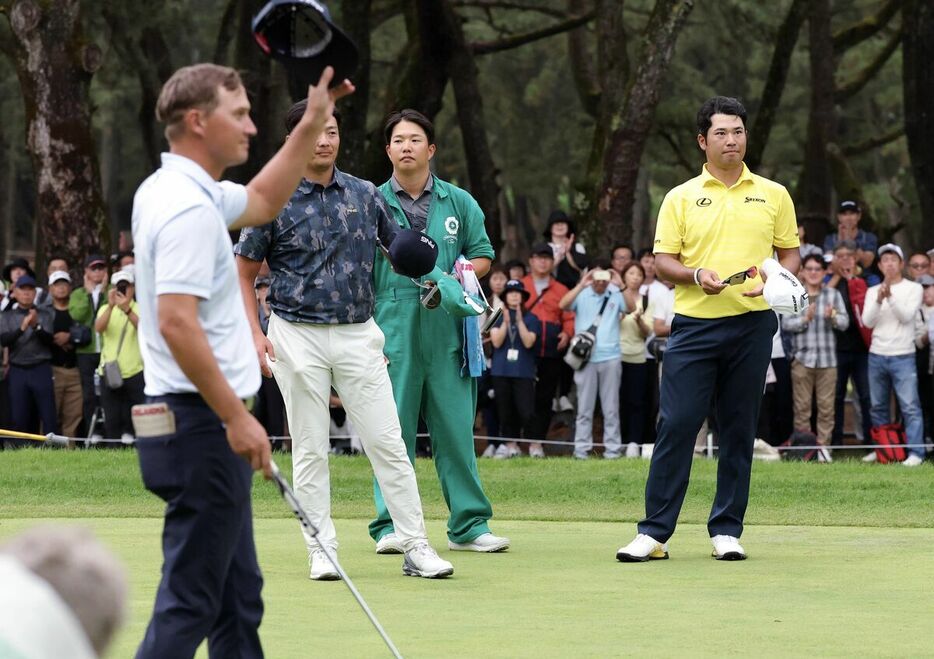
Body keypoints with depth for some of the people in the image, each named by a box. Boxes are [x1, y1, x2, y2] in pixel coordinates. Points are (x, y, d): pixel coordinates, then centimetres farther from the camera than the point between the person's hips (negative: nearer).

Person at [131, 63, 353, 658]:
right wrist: (236, 416, -25)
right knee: (189, 604, -8)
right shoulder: (189, 208, -18)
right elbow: (176, 322, -27)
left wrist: (312, 124, 25)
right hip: (204, 426, -11)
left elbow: (263, 200, 32)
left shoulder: (170, 191, 13)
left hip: (211, 425, 11)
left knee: (239, 598, 14)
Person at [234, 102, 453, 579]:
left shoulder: (365, 195, 7)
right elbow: (244, 272, 3)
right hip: (298, 337, -2)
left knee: (387, 442, -1)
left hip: (358, 335, 2)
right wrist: (255, 334, -8)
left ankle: (416, 547, 2)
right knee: (310, 449, 2)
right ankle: (322, 550, 10)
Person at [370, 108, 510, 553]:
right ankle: (390, 525, 5)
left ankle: (469, 524, 6)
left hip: (447, 330, 2)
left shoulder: (459, 203, 10)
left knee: (455, 426, 2)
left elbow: (483, 254, 17)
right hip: (393, 329, -1)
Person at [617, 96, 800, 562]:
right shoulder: (681, 198, 7)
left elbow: (790, 254, 13)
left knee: (739, 430, 4)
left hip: (752, 325, 1)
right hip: (694, 325, -1)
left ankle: (727, 530, 12)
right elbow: (662, 260, 5)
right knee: (676, 424, -7)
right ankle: (654, 532, -4)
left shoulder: (773, 195, 10)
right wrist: (696, 275, -15)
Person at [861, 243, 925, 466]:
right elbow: (867, 321, 0)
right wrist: (879, 300, -15)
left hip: (903, 356, -4)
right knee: (878, 407, 9)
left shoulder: (913, 288, 2)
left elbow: (907, 316, -11)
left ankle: (915, 452, -14)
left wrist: (891, 297, -22)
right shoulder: (872, 291, 12)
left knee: (910, 407, -11)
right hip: (877, 356, 4)